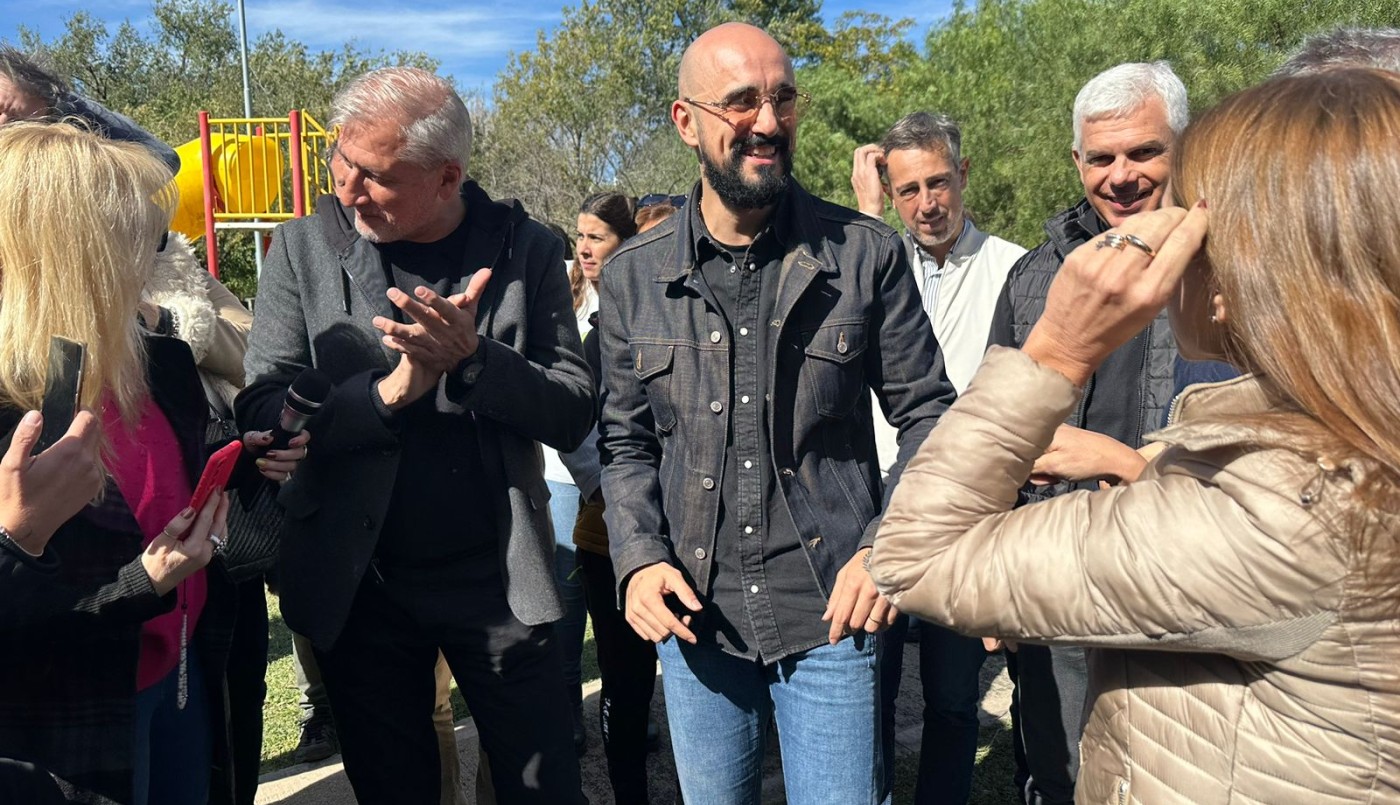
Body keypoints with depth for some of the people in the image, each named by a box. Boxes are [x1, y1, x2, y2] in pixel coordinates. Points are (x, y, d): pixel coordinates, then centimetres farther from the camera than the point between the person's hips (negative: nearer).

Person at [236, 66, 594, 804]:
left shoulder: (525, 250, -3)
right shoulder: (304, 248, -2)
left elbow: (572, 414, -5)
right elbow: (262, 411, -8)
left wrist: (472, 357, -22)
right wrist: (391, 390, -23)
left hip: (499, 578, 0)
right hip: (358, 585, 1)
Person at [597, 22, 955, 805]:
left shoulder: (867, 253, -5)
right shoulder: (633, 275, 1)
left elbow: (927, 415, 0)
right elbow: (627, 440, 8)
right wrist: (639, 557, -6)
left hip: (830, 618, -2)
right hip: (693, 617, 3)